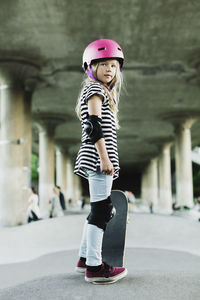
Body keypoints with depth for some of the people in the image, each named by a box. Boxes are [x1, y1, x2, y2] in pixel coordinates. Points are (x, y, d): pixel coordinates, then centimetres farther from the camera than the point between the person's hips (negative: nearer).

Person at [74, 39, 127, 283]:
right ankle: (94, 267, -4)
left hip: (97, 159, 10)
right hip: (98, 157, -10)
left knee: (100, 210, 14)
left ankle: (85, 258, 23)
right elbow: (94, 126, -17)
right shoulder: (95, 89, -5)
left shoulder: (101, 91, 25)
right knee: (100, 210, -9)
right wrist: (104, 157, -21)